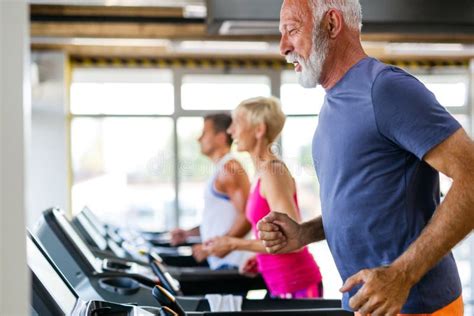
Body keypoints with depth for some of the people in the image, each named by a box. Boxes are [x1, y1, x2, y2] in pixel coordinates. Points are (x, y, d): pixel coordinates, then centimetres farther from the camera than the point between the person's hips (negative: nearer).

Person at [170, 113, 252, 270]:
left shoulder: (229, 168, -14)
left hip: (230, 263, -9)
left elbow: (246, 217, -22)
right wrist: (188, 233, 18)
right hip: (220, 262, 9)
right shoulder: (221, 170, 17)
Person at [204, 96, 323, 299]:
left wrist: (234, 244, -16)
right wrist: (260, 259, 10)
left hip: (296, 286, -9)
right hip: (282, 286, 9)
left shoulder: (272, 172, -15)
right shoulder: (264, 172, 11)